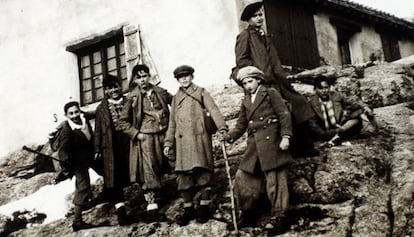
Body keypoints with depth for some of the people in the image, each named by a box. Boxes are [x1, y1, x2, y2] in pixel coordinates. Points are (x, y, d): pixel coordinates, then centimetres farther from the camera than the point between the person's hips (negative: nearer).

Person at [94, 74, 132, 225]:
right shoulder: (101, 108, 11)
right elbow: (98, 131, 8)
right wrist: (97, 149, 2)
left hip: (129, 143, 0)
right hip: (111, 147, 0)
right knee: (114, 179, -3)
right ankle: (121, 211, 0)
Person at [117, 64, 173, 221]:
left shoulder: (160, 92, 5)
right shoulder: (132, 98, -1)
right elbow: (123, 122, 3)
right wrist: (136, 134, -6)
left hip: (162, 135, 3)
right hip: (145, 137, -3)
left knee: (160, 168, 9)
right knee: (148, 171, -9)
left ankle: (156, 195, 28)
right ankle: (152, 206, -10)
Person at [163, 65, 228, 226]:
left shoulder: (201, 92, 11)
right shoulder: (176, 98, 21)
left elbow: (213, 110, -4)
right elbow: (172, 123, 20)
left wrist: (222, 127, -20)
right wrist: (168, 142, 10)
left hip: (199, 139, -3)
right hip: (182, 142, 3)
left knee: (203, 172, -6)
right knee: (184, 174, -2)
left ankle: (204, 207, 2)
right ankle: (188, 209, 6)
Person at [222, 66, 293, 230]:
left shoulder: (271, 93, 3)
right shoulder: (245, 102, 19)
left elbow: (284, 115, -4)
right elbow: (241, 125, 19)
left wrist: (285, 137, -14)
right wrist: (230, 137, 1)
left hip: (271, 143, -6)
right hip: (253, 146, 6)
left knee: (275, 180, -4)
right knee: (243, 178, 2)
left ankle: (278, 216, 4)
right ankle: (246, 215, 14)